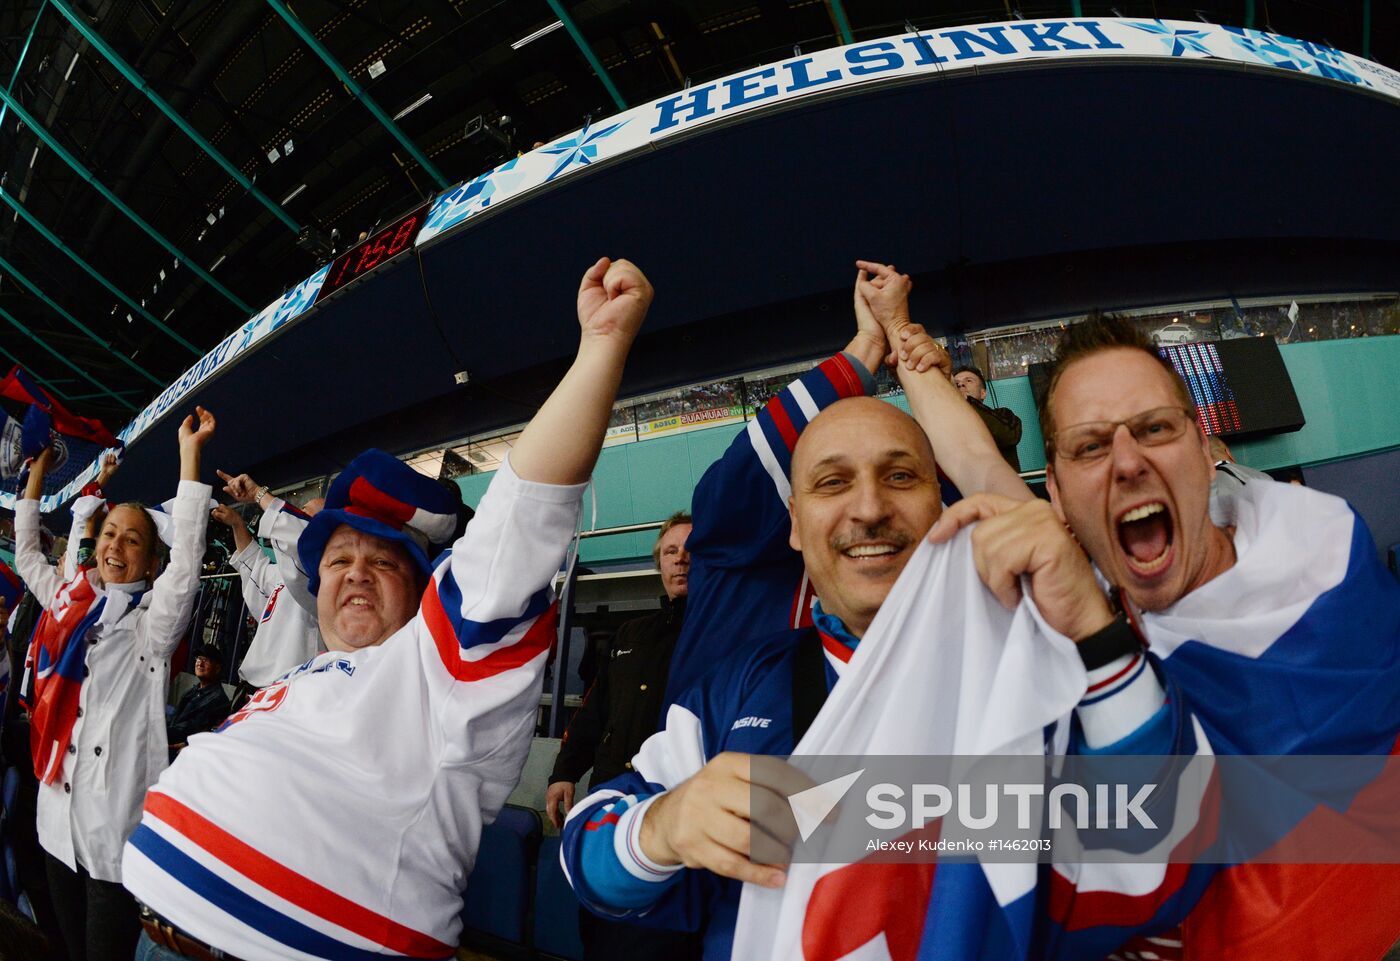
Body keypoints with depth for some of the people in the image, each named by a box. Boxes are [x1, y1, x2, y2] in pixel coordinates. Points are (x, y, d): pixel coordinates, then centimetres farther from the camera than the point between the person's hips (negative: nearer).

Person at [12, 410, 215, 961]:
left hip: (114, 829, -6)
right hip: (58, 818, 6)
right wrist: (38, 470, 24)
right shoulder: (68, 602, 9)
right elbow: (26, 553, 25)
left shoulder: (150, 622, -7)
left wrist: (189, 451, -27)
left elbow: (186, 560, -25)